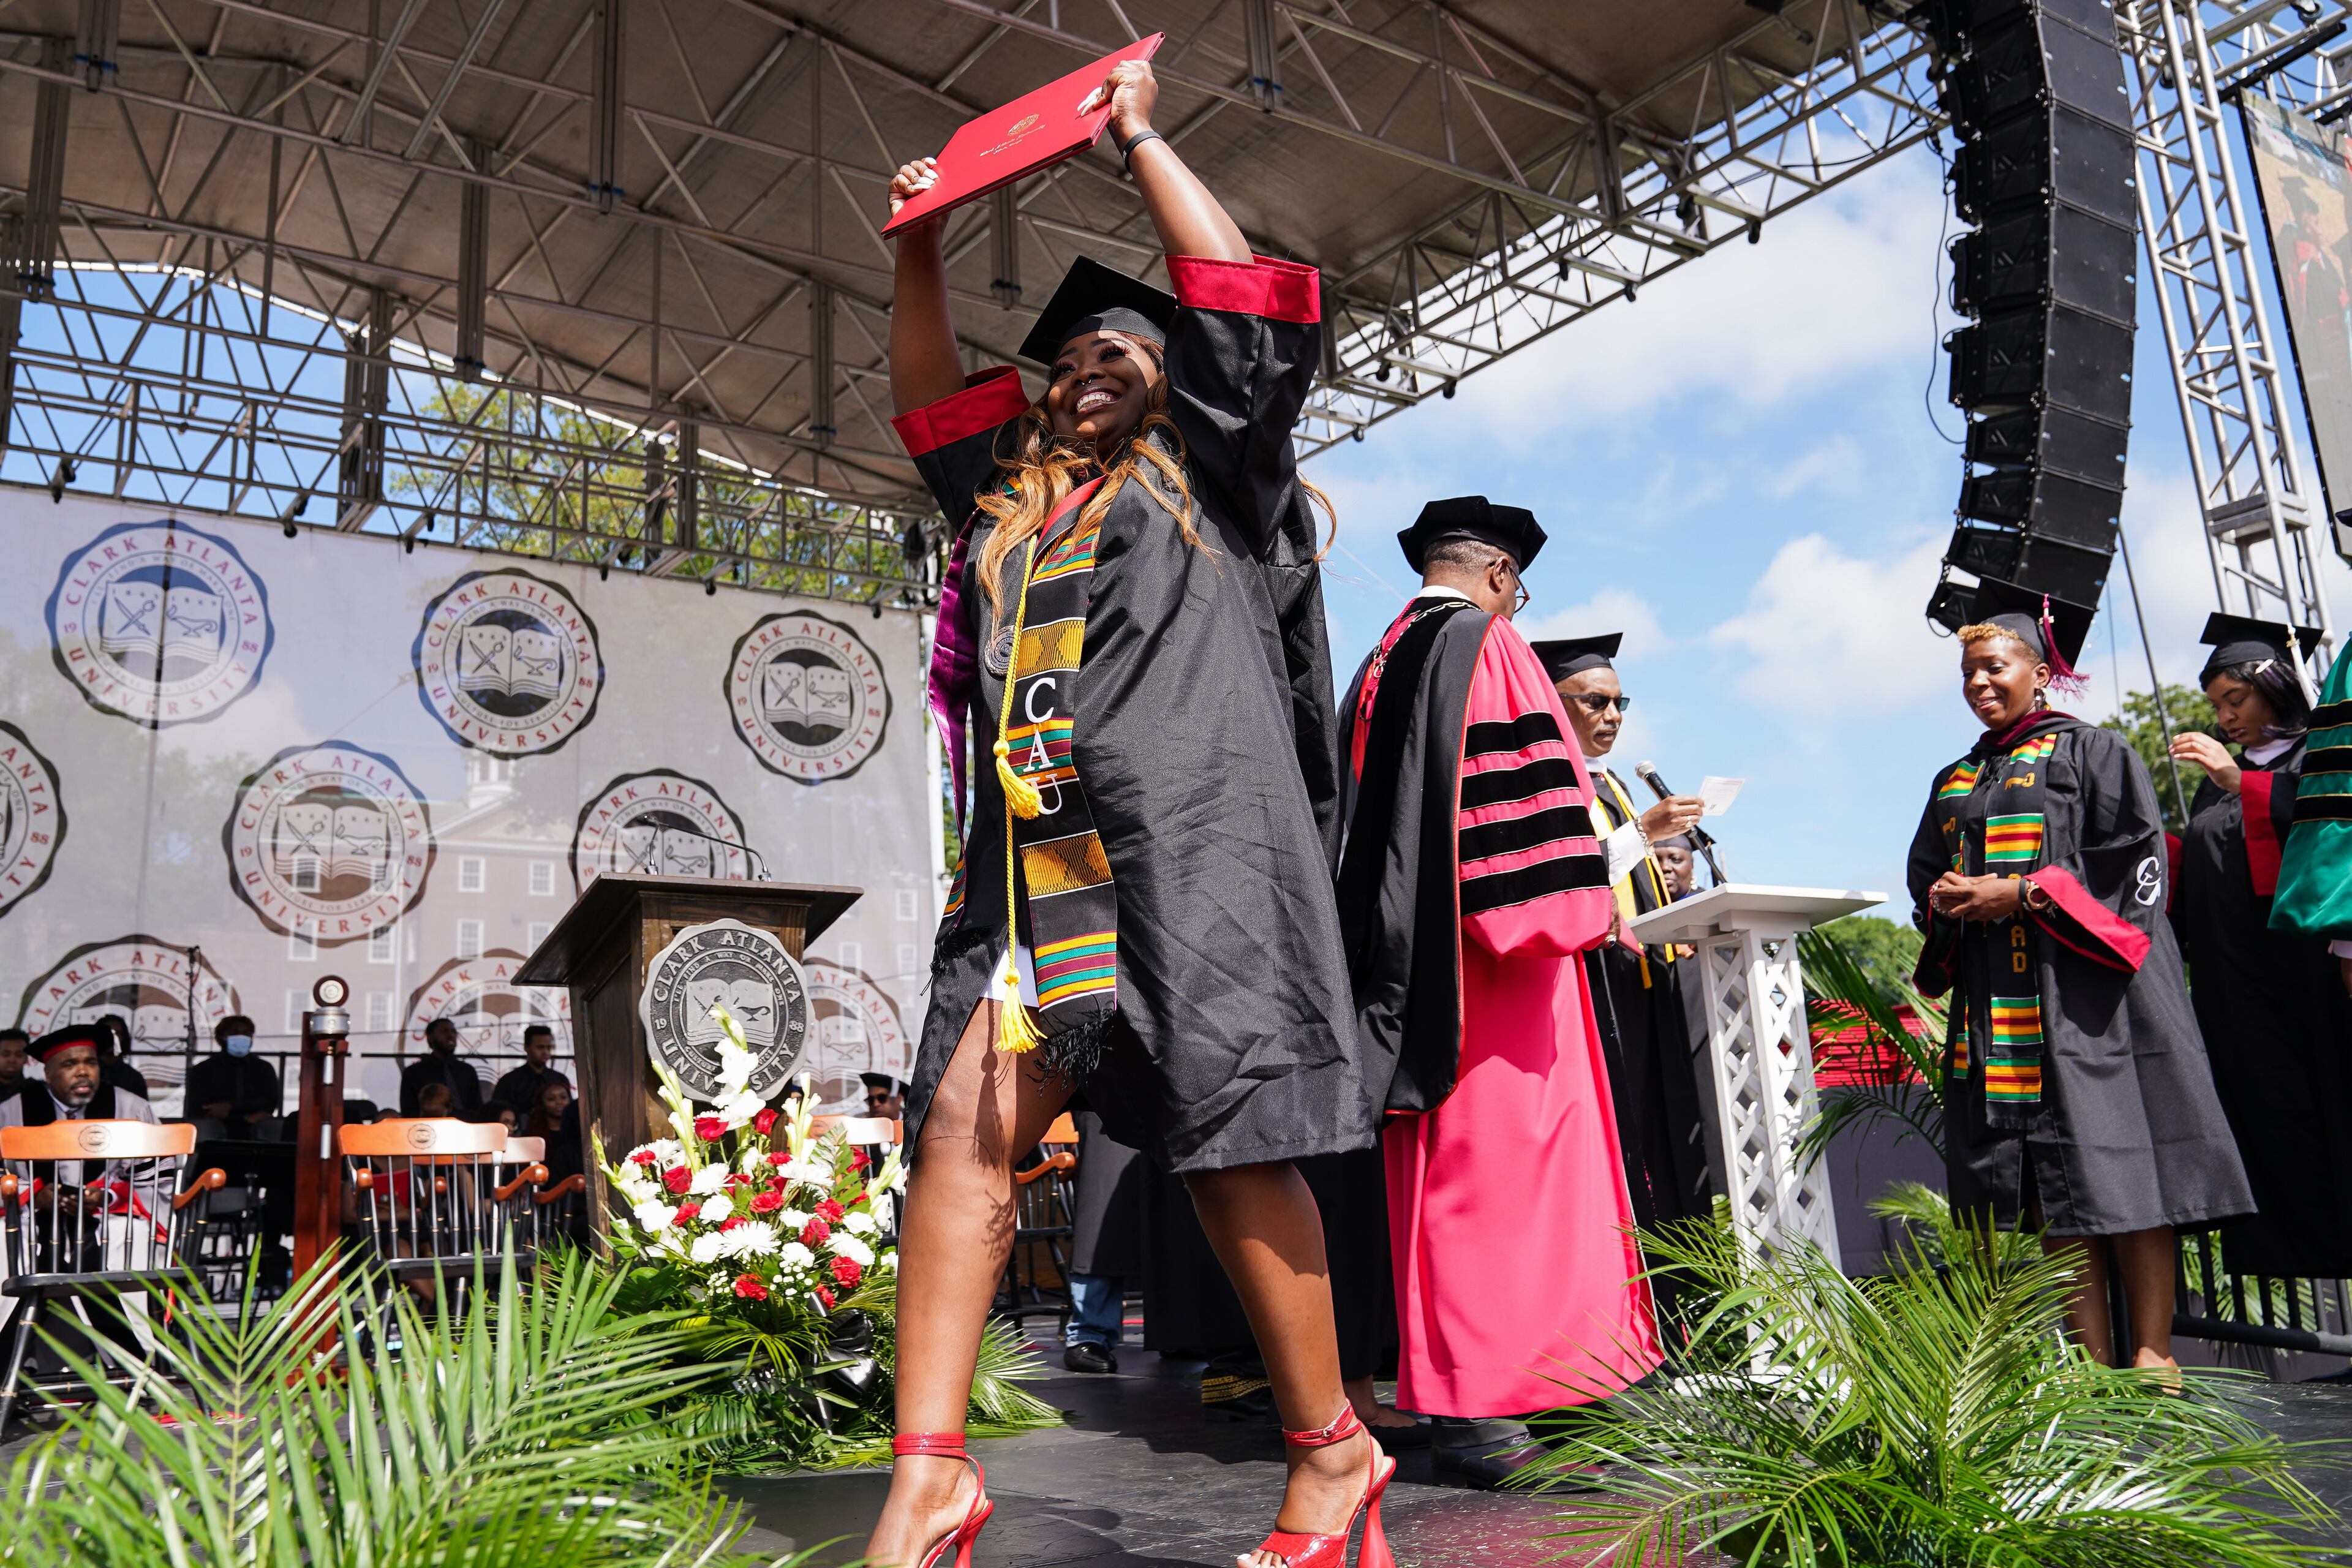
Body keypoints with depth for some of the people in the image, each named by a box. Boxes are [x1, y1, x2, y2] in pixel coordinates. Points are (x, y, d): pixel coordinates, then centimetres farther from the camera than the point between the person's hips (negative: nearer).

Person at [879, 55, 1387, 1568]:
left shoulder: (1211, 475, 14)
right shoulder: (1016, 497, 28)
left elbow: (1250, 308, 5)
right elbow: (933, 403, 33)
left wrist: (1144, 143, 12)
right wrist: (923, 250, 22)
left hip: (1189, 849, -5)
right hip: (1038, 866, 6)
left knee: (1230, 1150, -7)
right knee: (964, 1123, -9)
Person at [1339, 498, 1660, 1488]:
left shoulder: (1375, 669, 19)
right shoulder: (1488, 646, -3)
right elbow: (1528, 784, -14)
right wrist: (1562, 911, -11)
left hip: (1399, 956, 8)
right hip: (1487, 959, -8)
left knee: (1441, 1167, 9)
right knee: (1500, 1154, -7)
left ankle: (1454, 1374, 15)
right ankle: (1479, 1401, -6)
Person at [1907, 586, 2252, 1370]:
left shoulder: (2092, 752, 5)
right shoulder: (1955, 782, 20)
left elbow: (2137, 862, -5)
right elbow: (1924, 881, 22)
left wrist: (2021, 895, -13)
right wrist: (1947, 899, -1)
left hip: (2084, 988, -5)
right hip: (1994, 1005, 5)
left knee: (2117, 1163, -8)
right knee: (2052, 1187, 1)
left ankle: (2151, 1351, -3)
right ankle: (2092, 1358, 3)